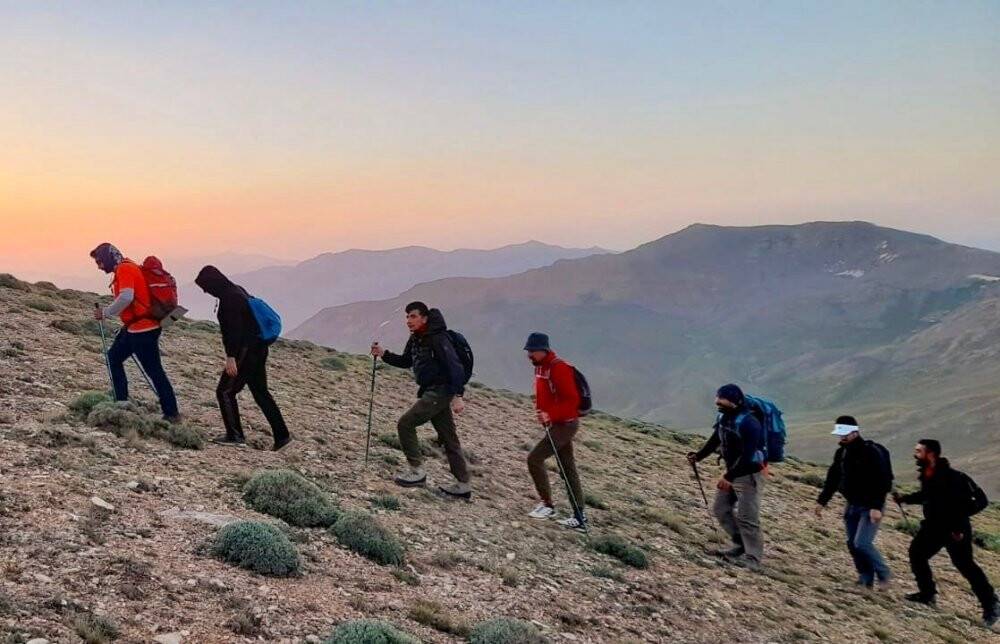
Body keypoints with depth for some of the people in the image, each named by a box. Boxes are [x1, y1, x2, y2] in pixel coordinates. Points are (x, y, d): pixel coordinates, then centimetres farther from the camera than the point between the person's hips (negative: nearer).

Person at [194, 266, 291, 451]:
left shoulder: (229, 298, -16)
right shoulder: (238, 291, 15)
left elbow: (234, 329, -24)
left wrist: (231, 356, -26)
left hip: (245, 351, -10)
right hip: (259, 349, 10)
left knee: (225, 391, 0)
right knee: (261, 392, 14)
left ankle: (235, 436, 3)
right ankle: (281, 435, 14)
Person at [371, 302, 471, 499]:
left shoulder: (437, 338, -17)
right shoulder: (415, 339, 11)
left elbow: (454, 366, -23)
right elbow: (406, 362, 25)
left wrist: (458, 395, -30)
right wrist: (383, 354, 10)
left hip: (440, 391, -10)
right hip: (431, 392, 10)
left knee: (405, 424, -10)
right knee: (448, 439, 11)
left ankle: (417, 471, -2)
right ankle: (463, 485, 17)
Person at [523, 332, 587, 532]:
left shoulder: (559, 367, -18)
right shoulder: (541, 367, 11)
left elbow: (571, 400, -23)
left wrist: (550, 415, -28)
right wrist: (541, 411, 11)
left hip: (564, 424, -10)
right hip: (554, 424, 10)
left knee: (534, 459, -11)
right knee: (568, 469, 10)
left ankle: (547, 505, 0)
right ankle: (579, 518, 14)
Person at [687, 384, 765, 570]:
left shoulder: (748, 423, -26)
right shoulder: (724, 417, 1)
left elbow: (747, 456, -29)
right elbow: (715, 441, 13)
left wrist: (728, 477, -30)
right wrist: (698, 456, -1)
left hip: (749, 475, -9)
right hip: (732, 472, 9)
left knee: (747, 517, -6)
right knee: (720, 509, 13)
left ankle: (753, 558, 3)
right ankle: (741, 545, 24)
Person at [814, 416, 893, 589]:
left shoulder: (871, 452, -16)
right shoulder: (841, 453, 7)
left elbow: (882, 482, -22)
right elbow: (833, 479, 15)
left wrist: (877, 507, -28)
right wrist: (822, 501, 13)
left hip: (870, 507, -8)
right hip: (852, 505, 8)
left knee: (862, 543, -15)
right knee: (852, 544, 6)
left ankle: (883, 574, 5)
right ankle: (866, 579, 18)